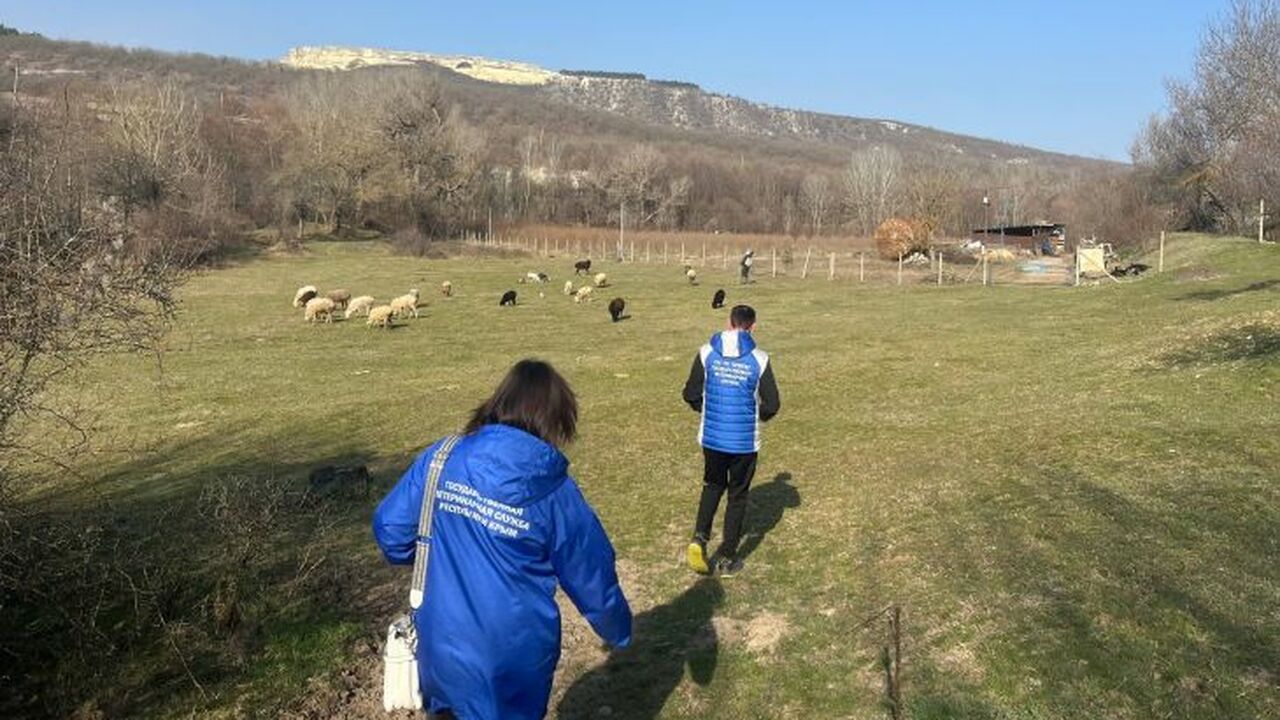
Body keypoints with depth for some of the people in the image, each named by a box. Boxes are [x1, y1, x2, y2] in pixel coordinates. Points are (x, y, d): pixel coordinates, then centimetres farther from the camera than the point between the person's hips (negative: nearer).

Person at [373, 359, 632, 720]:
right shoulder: (555, 490, -14)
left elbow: (389, 528, -3)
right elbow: (592, 578, -5)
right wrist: (619, 631, 14)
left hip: (439, 645, 2)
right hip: (513, 658, -2)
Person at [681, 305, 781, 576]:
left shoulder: (706, 353, -6)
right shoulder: (759, 359, -11)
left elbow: (691, 395, -1)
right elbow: (772, 404, -8)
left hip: (712, 437, 2)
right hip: (745, 441, -2)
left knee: (713, 485, 24)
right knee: (737, 495, 13)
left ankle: (699, 538, 5)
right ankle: (726, 558, 19)